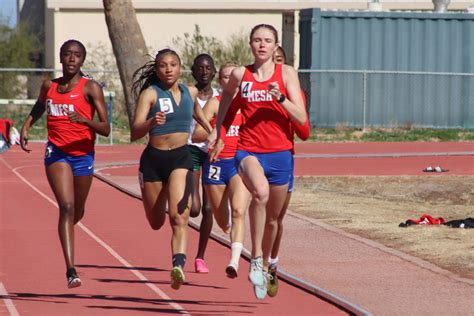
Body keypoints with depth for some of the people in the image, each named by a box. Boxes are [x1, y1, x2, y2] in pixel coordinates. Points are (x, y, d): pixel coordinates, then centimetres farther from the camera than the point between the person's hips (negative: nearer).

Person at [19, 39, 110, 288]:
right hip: (56, 153, 0)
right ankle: (70, 270, -24)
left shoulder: (90, 88, -7)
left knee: (77, 212, 17)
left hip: (83, 155, 0)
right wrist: (25, 127, 7)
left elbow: (106, 129, -12)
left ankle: (66, 229, 56)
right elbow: (37, 109, 26)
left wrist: (84, 120, -31)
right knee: (66, 207, -18)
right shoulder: (49, 86, 4)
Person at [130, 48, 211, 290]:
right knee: (156, 223, 15)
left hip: (181, 158, 1)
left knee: (179, 216, -21)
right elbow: (134, 133, -16)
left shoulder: (190, 92, 7)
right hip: (154, 159, -1)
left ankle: (178, 265, -34)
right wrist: (151, 123, -34)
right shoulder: (150, 94, -6)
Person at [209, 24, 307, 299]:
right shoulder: (240, 75, 3)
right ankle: (256, 258, -26)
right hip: (248, 151, -1)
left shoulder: (287, 73, 1)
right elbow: (227, 95, 27)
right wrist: (218, 132, 26)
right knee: (260, 191, -35)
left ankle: (264, 266, 41)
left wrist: (281, 98, -18)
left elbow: (301, 118, -3)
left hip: (280, 153, 2)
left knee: (272, 219, 15)